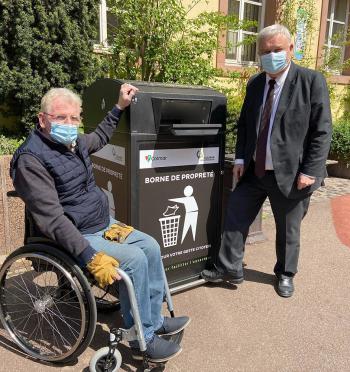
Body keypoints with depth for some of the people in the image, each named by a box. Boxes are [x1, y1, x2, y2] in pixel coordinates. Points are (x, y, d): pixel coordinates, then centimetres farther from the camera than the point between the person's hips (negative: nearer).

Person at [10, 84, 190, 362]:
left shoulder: (74, 142, 4)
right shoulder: (31, 159, -21)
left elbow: (100, 138, 30)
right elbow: (53, 219, -28)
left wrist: (120, 107, 27)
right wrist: (91, 258, -33)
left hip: (103, 224, 9)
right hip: (76, 237, -9)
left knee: (150, 246, 1)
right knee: (134, 259, -22)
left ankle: (154, 320, 14)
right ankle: (143, 340, -3)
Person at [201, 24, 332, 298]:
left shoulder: (312, 81, -8)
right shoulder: (254, 84, 8)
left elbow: (322, 130, -11)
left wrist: (310, 171, -16)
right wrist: (240, 158, 4)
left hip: (290, 174, -4)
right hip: (254, 172, 5)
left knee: (288, 230, 12)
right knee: (235, 218, 8)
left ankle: (285, 275, 36)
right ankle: (229, 269, 26)